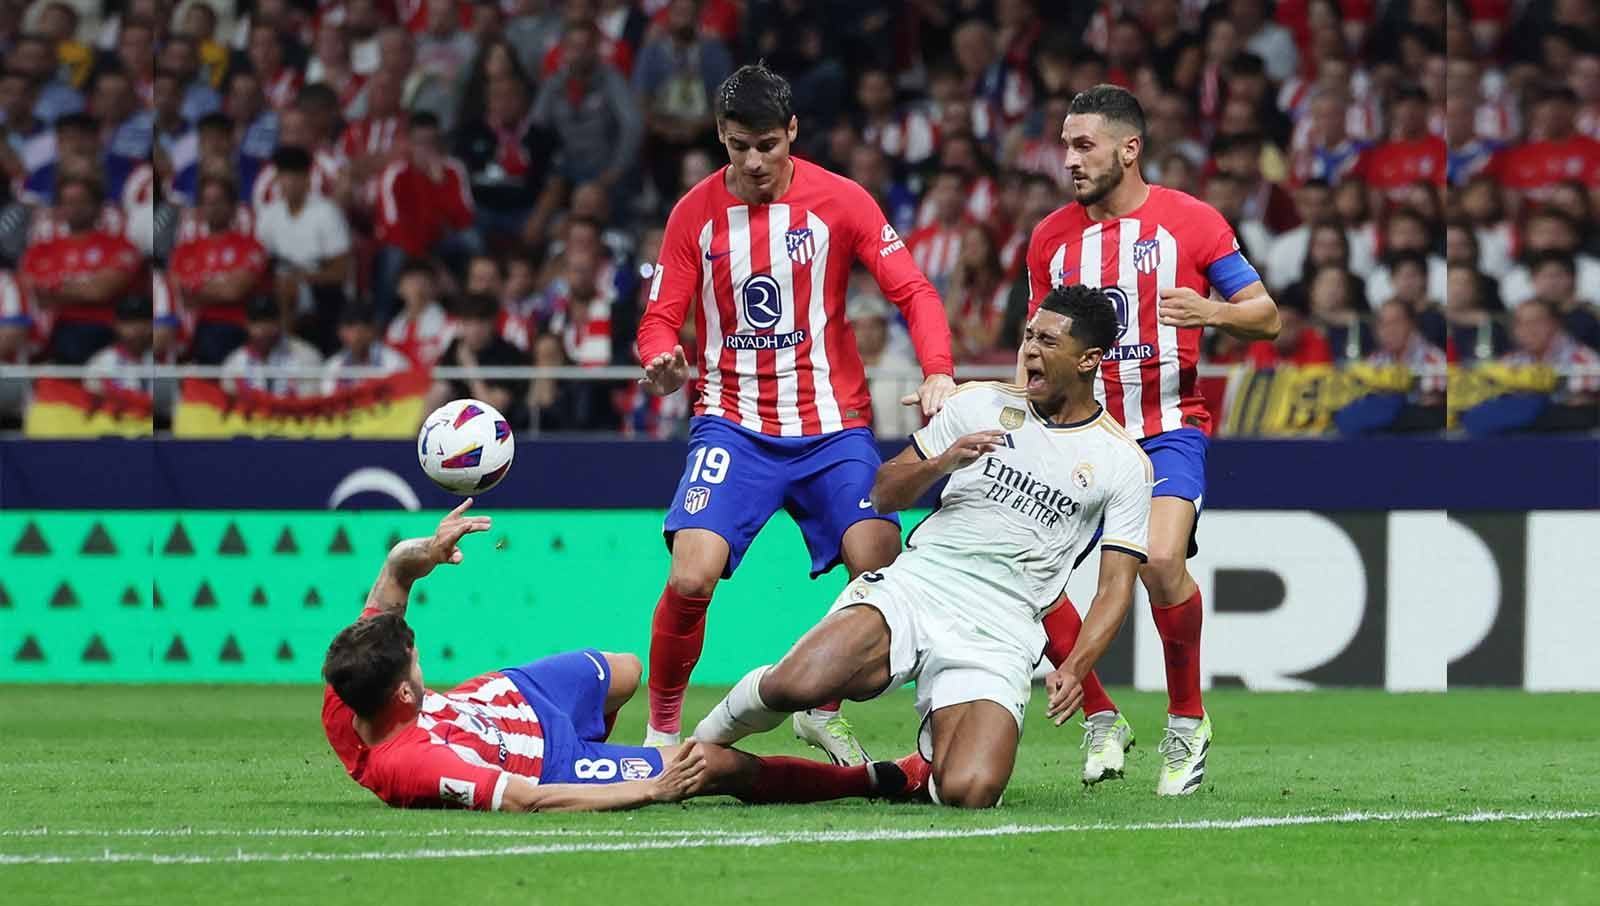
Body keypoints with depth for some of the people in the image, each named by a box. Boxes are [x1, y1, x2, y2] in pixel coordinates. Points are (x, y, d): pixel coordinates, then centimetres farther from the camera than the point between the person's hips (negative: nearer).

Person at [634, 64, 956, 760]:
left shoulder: (840, 201, -2)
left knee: (883, 569, -18)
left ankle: (823, 711, 9)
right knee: (690, 578, -21)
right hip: (732, 426, 0)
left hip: (832, 427, 0)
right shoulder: (695, 213, 2)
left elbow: (913, 292, -5)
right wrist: (662, 361, -21)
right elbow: (661, 317, 4)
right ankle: (661, 730, 1)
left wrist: (937, 371, -23)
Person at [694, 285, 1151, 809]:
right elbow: (884, 495, 16)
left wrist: (1074, 669, -12)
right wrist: (945, 462, -5)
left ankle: (928, 764, 13)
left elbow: (1116, 587, 5)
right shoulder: (979, 404, 12)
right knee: (796, 684, -29)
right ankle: (702, 744, 3)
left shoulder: (1124, 464, 7)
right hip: (916, 586, 1)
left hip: (999, 633, -1)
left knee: (969, 793, -26)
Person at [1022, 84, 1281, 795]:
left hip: (1168, 429, -4)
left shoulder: (1190, 221, -2)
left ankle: (1187, 721, -6)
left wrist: (1212, 312, -20)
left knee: (1161, 562, -27)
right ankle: (1101, 720, 6)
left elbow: (1267, 316, 0)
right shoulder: (1051, 237, 9)